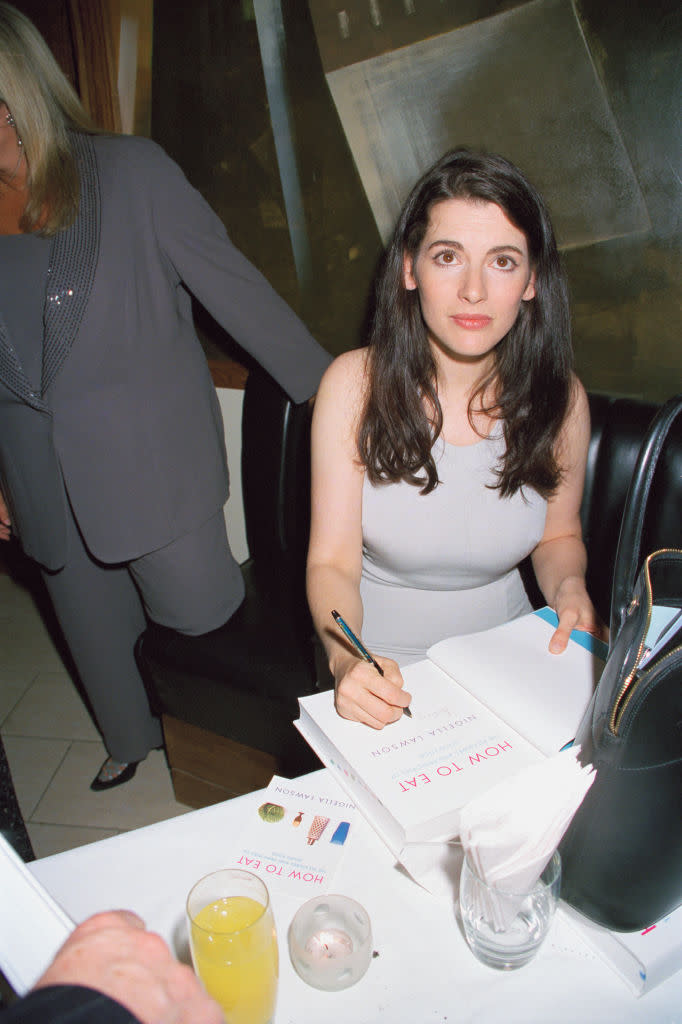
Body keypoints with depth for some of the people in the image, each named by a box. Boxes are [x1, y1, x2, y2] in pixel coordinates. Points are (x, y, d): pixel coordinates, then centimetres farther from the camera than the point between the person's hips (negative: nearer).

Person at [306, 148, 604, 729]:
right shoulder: (354, 384, -14)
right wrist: (347, 659, -32)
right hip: (382, 669, -2)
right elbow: (332, 561, -13)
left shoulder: (560, 397, -7)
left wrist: (568, 589, -11)